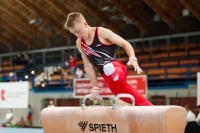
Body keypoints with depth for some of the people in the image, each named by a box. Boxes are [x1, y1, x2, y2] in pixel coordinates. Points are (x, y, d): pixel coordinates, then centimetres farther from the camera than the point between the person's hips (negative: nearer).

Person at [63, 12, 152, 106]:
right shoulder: (79, 43, 14)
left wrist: (133, 58, -21)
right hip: (107, 77, 6)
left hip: (116, 67, -6)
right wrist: (95, 87, 15)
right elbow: (88, 66, 17)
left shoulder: (101, 32, -2)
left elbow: (125, 43, -3)